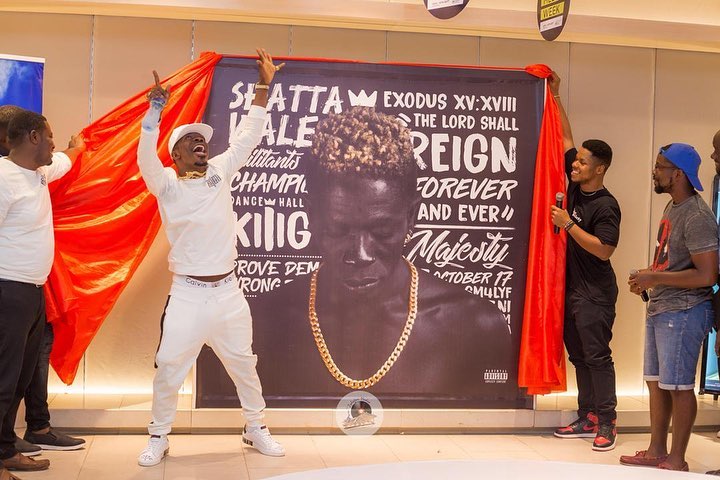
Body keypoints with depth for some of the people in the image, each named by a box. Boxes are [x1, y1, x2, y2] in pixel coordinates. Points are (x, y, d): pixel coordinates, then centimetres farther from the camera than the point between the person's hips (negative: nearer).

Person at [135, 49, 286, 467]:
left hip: (228, 291, 4)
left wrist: (264, 88, 2)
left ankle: (256, 429, 31)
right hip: (188, 294, -3)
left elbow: (248, 137, 6)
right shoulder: (166, 184, -6)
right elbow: (146, 159, -24)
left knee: (244, 364, 15)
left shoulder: (219, 172, 5)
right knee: (170, 368, 0)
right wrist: (155, 111, -36)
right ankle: (159, 437, 19)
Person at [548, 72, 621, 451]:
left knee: (597, 357, -4)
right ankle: (587, 419, 18)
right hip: (571, 288, 8)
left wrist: (569, 225, -20)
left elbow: (604, 249, -21)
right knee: (579, 357, 11)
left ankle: (606, 423, 2)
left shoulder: (605, 206, -14)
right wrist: (555, 97, 13)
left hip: (594, 295, -8)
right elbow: (565, 139, 13)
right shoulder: (575, 187, 7)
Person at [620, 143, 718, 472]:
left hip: (682, 312, -10)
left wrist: (655, 278, -18)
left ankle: (676, 460, 9)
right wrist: (647, 278, 7)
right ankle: (656, 451, 26)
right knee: (655, 382, 15)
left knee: (677, 386, -1)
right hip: (659, 309, 10)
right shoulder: (672, 207, 12)